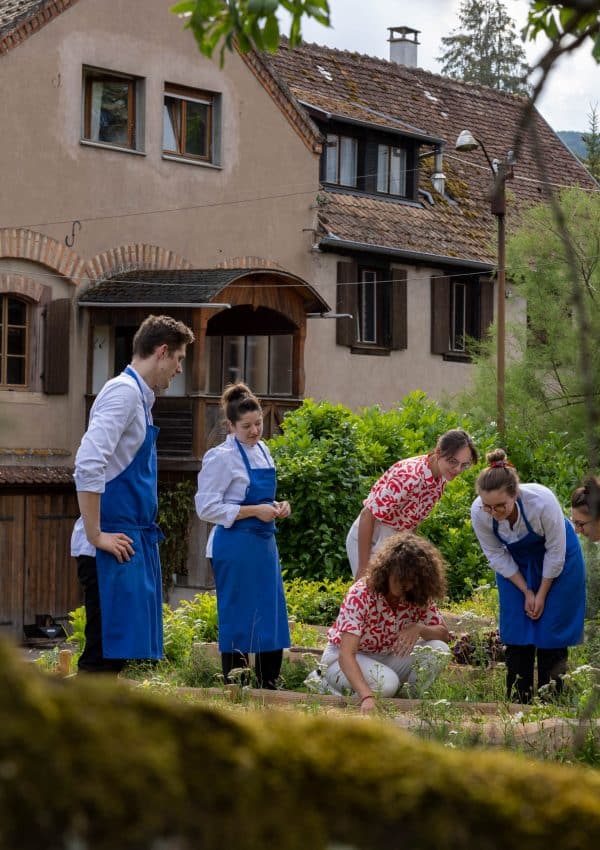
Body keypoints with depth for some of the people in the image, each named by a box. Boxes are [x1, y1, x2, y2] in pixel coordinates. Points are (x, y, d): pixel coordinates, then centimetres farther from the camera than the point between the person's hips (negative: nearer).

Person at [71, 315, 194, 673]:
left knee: (117, 651, 10)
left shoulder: (140, 396, 17)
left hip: (134, 543, 9)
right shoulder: (124, 392, -11)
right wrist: (96, 536, -20)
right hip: (115, 546, -9)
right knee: (104, 653, -11)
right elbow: (88, 466, -22)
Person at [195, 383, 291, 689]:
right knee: (238, 621, -3)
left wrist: (276, 508, 3)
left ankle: (268, 688, 17)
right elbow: (207, 508, -15)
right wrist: (254, 511, -19)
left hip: (264, 543, 8)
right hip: (235, 547, -8)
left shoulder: (262, 451, 12)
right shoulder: (221, 457, -11)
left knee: (273, 619, 9)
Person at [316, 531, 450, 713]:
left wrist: (418, 628, -30)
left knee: (438, 650, -19)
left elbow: (443, 634, -6)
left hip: (386, 657, 5)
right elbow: (346, 654, -38)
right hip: (345, 659, -5)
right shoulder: (361, 594, -29)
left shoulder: (419, 598, -12)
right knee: (386, 683, -36)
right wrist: (367, 697, -54)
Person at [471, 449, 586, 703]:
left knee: (551, 633, -4)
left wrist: (542, 594, -13)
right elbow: (497, 556, -12)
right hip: (516, 561, 3)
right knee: (515, 632, 0)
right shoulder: (479, 513, -30)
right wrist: (526, 592, -9)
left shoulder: (542, 501, -39)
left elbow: (555, 552, -22)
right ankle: (518, 703, 10)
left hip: (557, 558, -3)